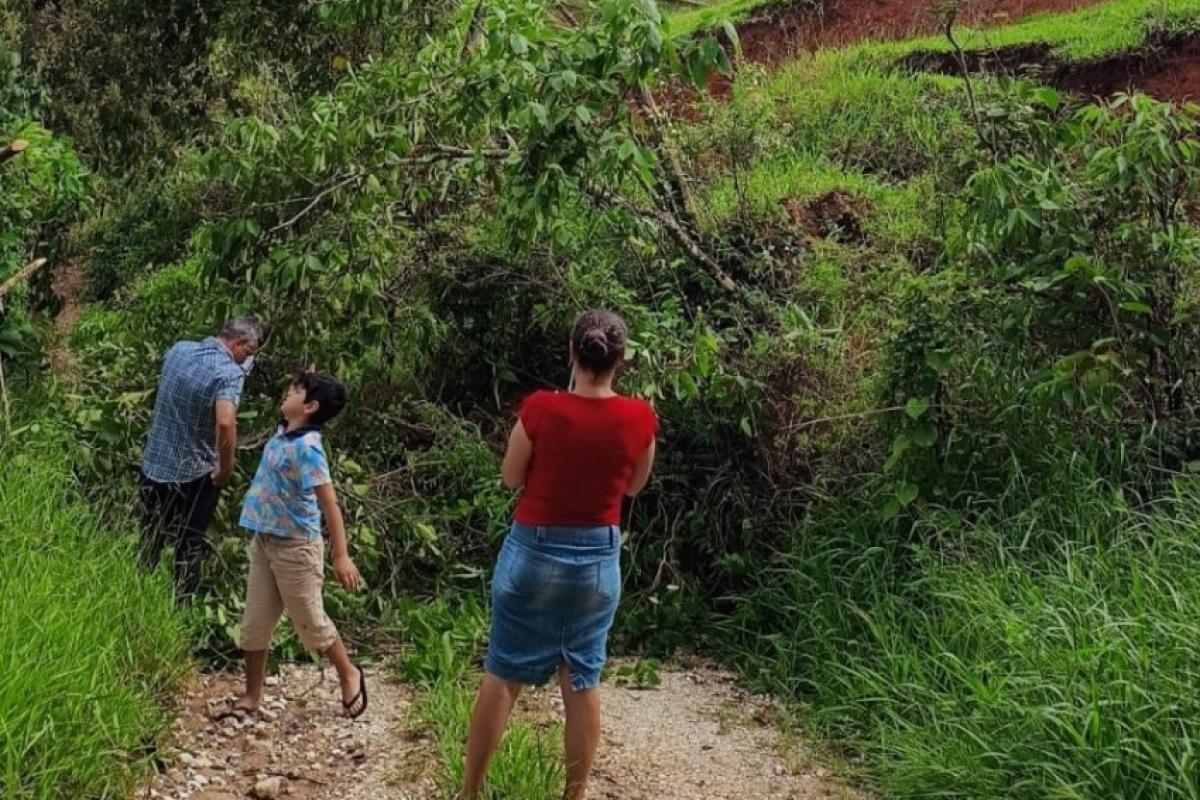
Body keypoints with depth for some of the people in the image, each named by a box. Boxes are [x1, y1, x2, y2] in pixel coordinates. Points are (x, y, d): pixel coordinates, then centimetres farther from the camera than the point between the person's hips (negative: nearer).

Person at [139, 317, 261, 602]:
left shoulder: (178, 349, -1)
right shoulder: (230, 372, -22)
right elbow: (225, 423, -37)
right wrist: (226, 467, -24)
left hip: (153, 466, 6)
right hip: (193, 475, -6)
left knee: (149, 543, 21)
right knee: (189, 547, 13)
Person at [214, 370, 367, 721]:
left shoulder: (306, 448, -25)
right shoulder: (284, 433, 0)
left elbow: (329, 502, -28)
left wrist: (341, 557, -29)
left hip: (295, 547, -9)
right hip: (264, 541, 9)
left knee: (310, 622, 9)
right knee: (254, 623, 11)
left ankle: (350, 676, 33)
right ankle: (252, 696, 25)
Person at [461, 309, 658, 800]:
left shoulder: (540, 408, -15)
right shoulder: (640, 419, -9)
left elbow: (511, 478, -1)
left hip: (534, 552, -2)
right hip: (598, 558, 2)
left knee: (502, 675, 8)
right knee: (583, 681, 11)